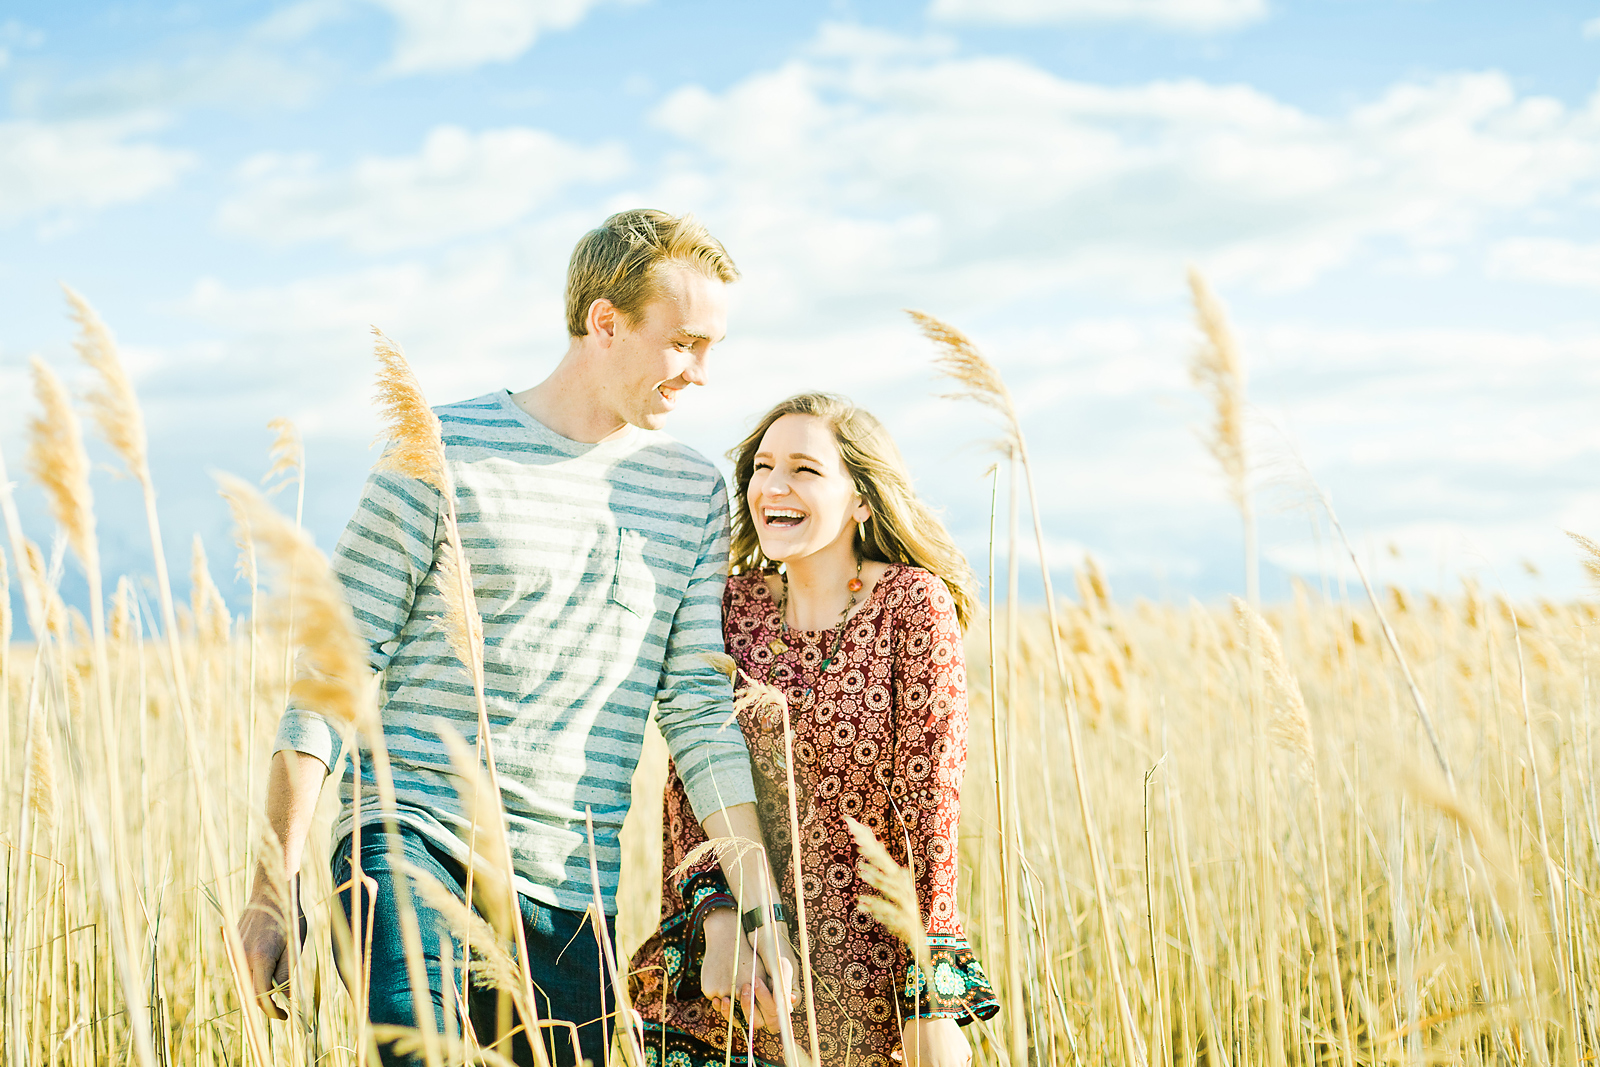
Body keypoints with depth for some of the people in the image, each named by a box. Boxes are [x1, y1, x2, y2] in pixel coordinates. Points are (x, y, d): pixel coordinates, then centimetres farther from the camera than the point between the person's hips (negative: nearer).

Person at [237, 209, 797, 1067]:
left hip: (571, 898, 5)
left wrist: (759, 907, 2)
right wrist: (272, 890, -5)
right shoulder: (447, 452, -1)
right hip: (412, 841, -5)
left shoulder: (695, 492, 12)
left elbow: (702, 713, 11)